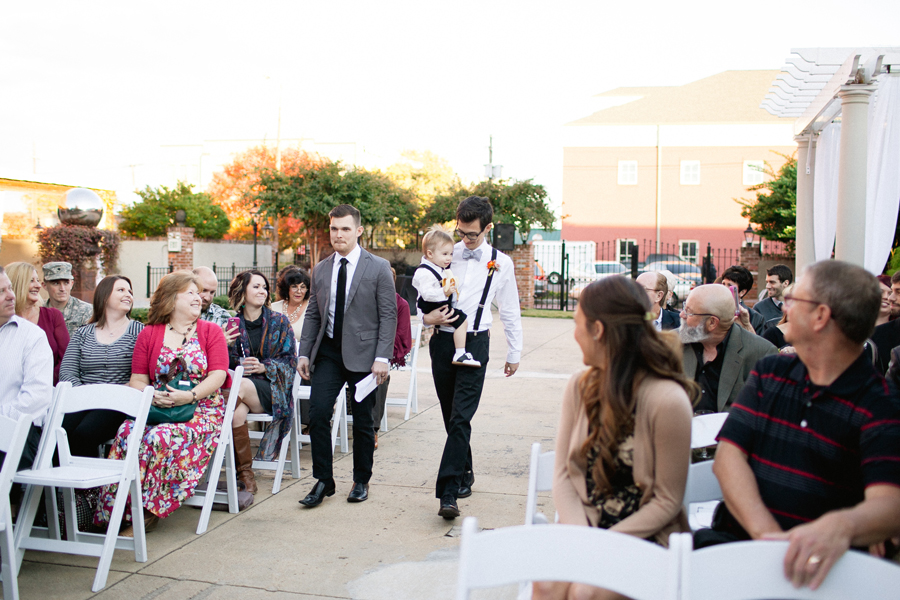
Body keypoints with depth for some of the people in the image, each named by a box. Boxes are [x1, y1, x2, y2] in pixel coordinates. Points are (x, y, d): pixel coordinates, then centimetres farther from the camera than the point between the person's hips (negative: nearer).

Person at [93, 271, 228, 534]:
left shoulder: (211, 331, 10)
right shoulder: (149, 334, 15)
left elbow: (218, 374, -2)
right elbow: (137, 379, 9)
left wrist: (190, 396, -18)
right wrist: (150, 396, -13)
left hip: (202, 410, -2)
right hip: (156, 409, 3)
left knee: (159, 438, -33)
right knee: (127, 433, -30)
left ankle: (148, 512, -25)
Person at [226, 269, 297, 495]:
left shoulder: (279, 322, 9)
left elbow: (290, 360, 3)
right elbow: (226, 362, 10)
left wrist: (264, 367, -13)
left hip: (271, 388, -1)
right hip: (238, 382, 2)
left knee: (239, 387, -34)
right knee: (237, 411, -35)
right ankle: (245, 473, -26)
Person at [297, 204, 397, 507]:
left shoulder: (378, 268, -3)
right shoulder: (320, 270, 10)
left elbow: (388, 315, -6)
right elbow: (312, 315, 14)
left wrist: (382, 357, -14)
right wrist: (304, 353, 5)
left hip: (362, 354, -3)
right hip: (328, 352, 3)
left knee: (362, 422, 6)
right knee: (318, 413, -7)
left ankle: (361, 481, 23)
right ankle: (323, 481, 7)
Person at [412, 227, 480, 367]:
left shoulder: (440, 268, 9)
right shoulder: (426, 272, -24)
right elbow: (426, 293, -33)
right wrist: (444, 292, -36)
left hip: (441, 305, 11)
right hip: (432, 308, -11)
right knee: (461, 321, -20)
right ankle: (460, 355, -22)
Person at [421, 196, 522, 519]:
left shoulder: (501, 263, 4)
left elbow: (510, 311, 12)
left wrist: (514, 353, 14)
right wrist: (428, 317, -10)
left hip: (474, 344, -3)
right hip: (443, 340, 3)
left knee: (460, 417, -12)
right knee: (451, 417, 11)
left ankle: (448, 493, -14)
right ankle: (465, 473, 31)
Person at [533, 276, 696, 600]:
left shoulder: (668, 401, -15)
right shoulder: (580, 386, 4)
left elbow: (667, 501, -8)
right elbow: (562, 475, 4)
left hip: (644, 536, -4)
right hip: (583, 525, 4)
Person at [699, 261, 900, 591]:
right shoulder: (769, 373, 12)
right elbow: (729, 456, 2)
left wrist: (841, 525, -39)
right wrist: (766, 533, -14)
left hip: (814, 564, -3)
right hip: (736, 537, 3)